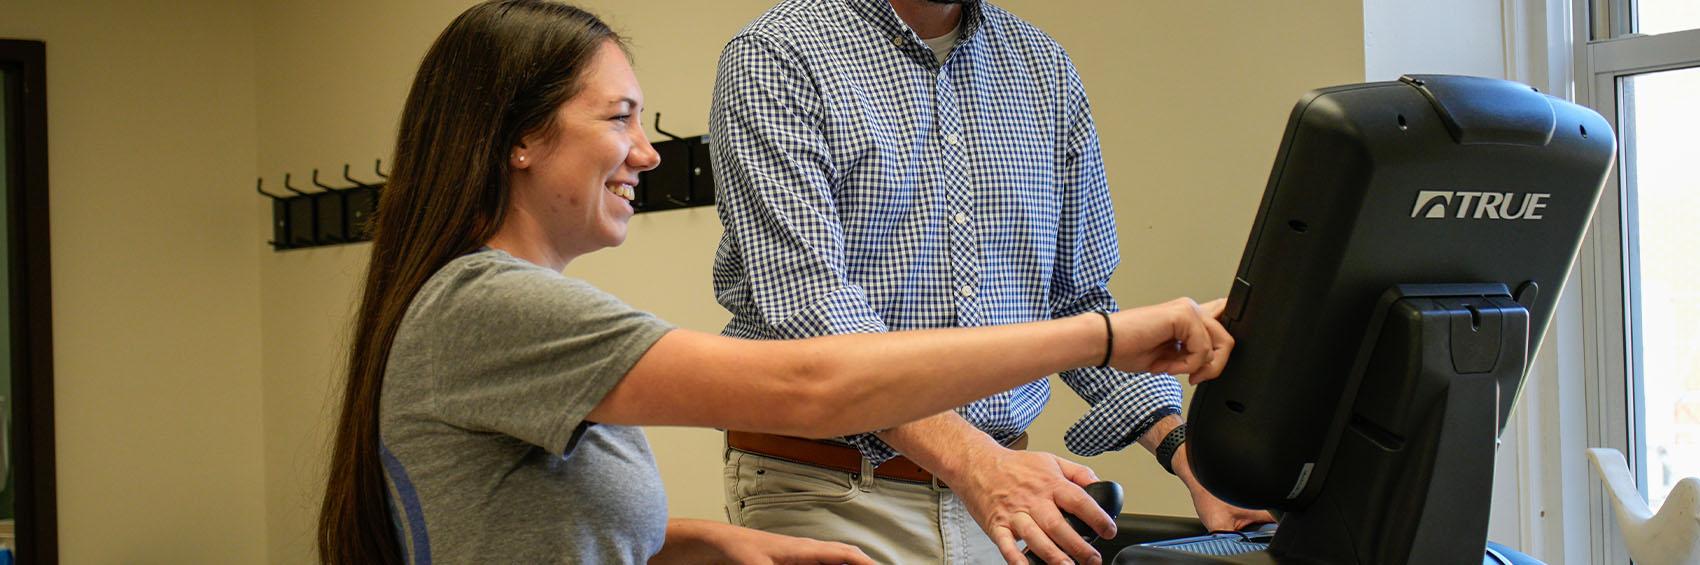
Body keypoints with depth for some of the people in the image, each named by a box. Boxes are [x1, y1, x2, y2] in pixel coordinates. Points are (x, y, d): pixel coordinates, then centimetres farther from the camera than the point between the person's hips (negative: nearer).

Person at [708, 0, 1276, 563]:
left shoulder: (1046, 68, 9)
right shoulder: (777, 55, -10)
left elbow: (1080, 296, 12)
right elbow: (807, 301, -22)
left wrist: (1184, 448, -2)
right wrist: (973, 461, -32)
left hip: (1001, 475, 5)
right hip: (831, 498, -5)